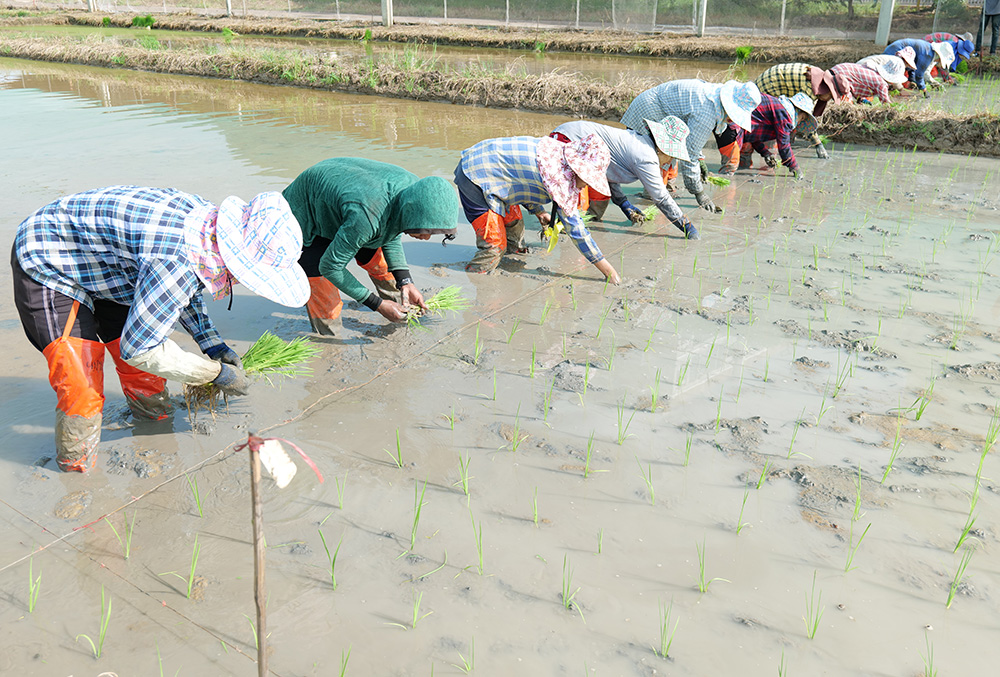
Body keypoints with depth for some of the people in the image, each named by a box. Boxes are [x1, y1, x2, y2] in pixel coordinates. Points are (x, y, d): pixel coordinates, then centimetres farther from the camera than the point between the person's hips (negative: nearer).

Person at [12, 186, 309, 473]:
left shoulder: (209, 219, -12)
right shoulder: (177, 262, -39)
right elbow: (137, 349, -27)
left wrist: (210, 342, 2)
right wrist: (215, 373, -18)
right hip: (46, 265, -8)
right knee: (82, 391, -9)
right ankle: (76, 467, 12)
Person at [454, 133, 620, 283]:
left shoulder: (556, 152, 1)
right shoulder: (559, 174, -24)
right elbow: (574, 226, -21)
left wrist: (538, 211, 15)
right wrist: (608, 270, -18)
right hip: (475, 177, -9)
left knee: (514, 223, 21)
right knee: (495, 245, -7)